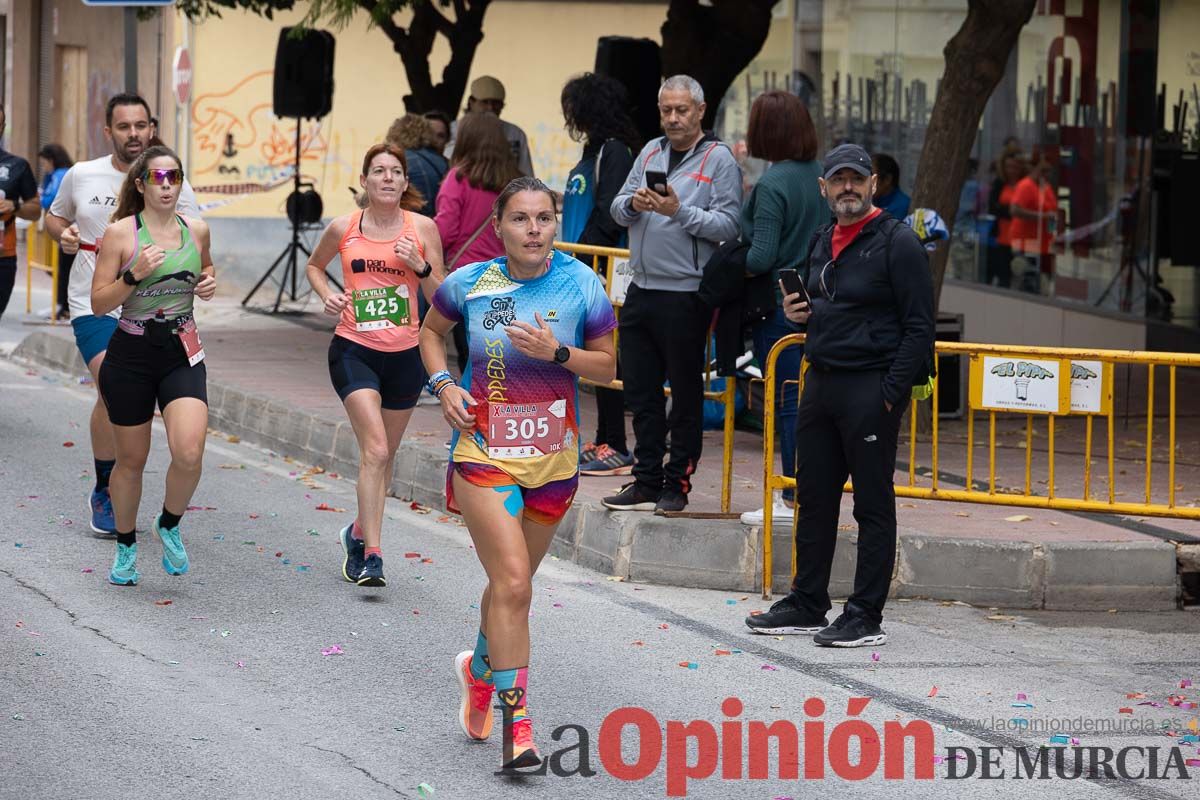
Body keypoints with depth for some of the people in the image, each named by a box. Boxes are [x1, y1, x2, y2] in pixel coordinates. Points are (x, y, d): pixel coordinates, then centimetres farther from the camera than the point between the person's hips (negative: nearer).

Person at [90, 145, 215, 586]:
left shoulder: (197, 230, 4)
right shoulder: (121, 232, -7)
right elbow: (98, 303, -8)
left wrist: (209, 282, 3)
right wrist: (134, 275, -23)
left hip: (183, 355, 2)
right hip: (131, 355, -2)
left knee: (189, 454, -18)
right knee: (131, 460, 8)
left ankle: (169, 525, 11)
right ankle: (125, 546, 31)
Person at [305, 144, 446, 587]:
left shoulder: (423, 228, 0)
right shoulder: (343, 228, 0)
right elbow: (314, 265, 21)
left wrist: (420, 267, -16)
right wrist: (327, 294, 1)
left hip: (404, 354, 2)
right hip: (354, 350, -2)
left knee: (385, 455, 14)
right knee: (375, 450, -17)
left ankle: (359, 532, 38)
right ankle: (370, 556, -18)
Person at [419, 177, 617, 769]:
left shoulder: (581, 285, -6)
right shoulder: (470, 284, -6)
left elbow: (607, 368, 0)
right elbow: (431, 331, 14)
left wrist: (556, 352, -17)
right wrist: (442, 384, -3)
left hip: (553, 455, 2)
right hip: (484, 450, -2)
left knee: (512, 582, 17)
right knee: (513, 583, -15)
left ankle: (480, 668, 47)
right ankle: (516, 720, -11)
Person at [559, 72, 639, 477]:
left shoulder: (615, 151, -11)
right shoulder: (594, 152, 18)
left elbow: (610, 214, -18)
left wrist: (581, 256, -18)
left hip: (605, 268, -10)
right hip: (586, 270, 10)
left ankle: (616, 449, -7)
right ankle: (603, 442, 16)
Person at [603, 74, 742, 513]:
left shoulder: (719, 158, -5)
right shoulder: (651, 152, 14)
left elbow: (728, 225, -14)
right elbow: (617, 209, 12)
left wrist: (679, 211, -22)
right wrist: (634, 204, -10)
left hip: (686, 296, -6)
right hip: (642, 291, 6)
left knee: (685, 393, 2)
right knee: (640, 390, 10)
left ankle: (676, 484, 8)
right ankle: (646, 480, 18)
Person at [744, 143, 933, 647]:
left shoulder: (897, 242, -9)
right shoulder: (823, 241, 15)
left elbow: (919, 328, -12)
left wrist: (891, 392, -17)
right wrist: (799, 314, 6)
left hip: (871, 388, -8)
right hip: (820, 380, 8)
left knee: (874, 506, -2)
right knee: (814, 500, 12)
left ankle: (866, 616, 1)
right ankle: (807, 605, 20)